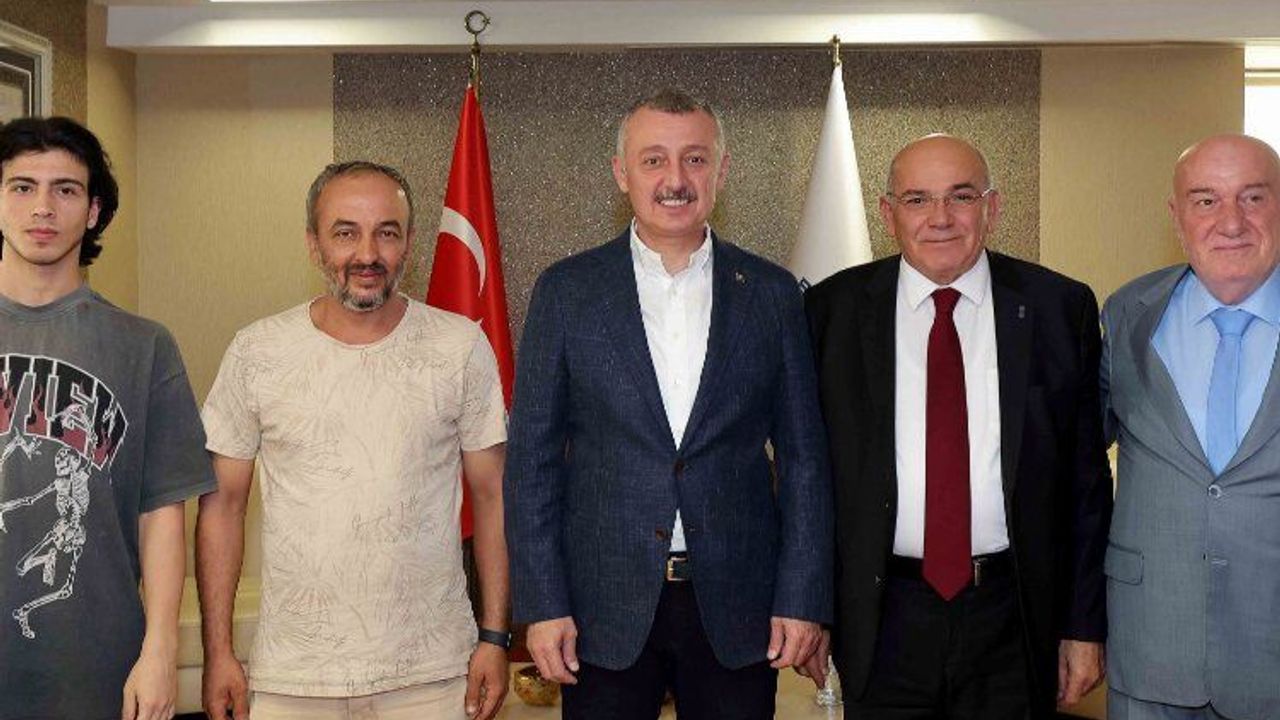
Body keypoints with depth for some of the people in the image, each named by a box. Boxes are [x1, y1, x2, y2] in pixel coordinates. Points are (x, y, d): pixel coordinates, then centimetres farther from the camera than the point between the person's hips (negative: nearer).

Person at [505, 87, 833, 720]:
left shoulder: (772, 293, 4)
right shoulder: (566, 291, 1)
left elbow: (803, 458, 5)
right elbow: (532, 460, 1)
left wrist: (803, 598, -1)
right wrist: (541, 605, -5)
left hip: (737, 608, 1)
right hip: (605, 609, -1)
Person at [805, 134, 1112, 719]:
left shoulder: (1060, 308, 0)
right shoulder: (834, 310, 0)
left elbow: (1086, 476, 2)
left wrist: (1085, 626, 1)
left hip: (1014, 624, 0)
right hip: (883, 621, 0)